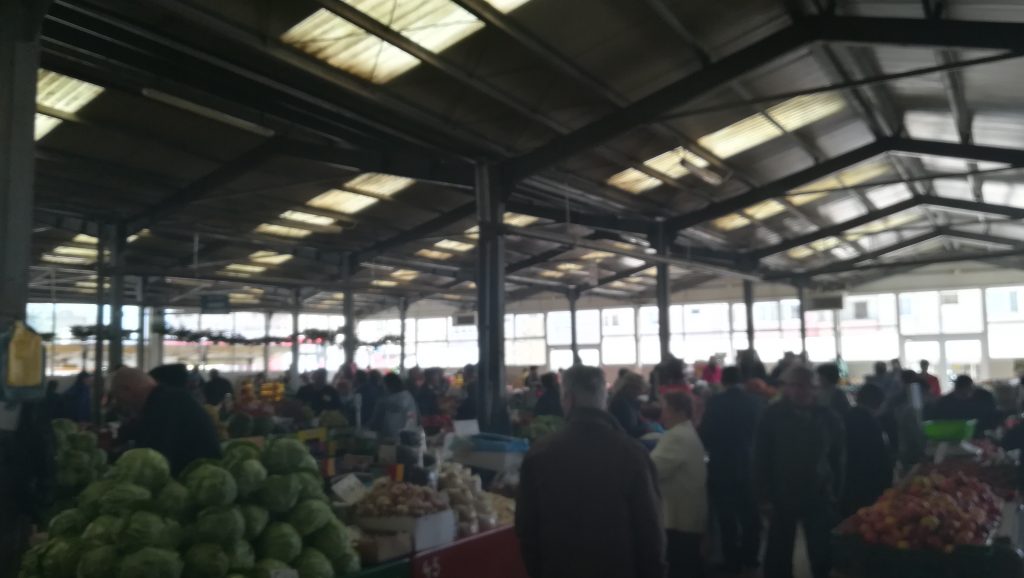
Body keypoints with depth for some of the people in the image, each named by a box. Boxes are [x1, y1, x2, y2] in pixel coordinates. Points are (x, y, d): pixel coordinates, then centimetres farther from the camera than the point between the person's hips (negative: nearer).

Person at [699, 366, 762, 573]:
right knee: (750, 515, 17)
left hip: (722, 467, -3)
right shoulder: (755, 402, -4)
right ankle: (749, 557, 24)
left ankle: (732, 561, 13)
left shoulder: (715, 402, -13)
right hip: (750, 465, 3)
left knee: (727, 518, 7)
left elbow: (705, 433, -11)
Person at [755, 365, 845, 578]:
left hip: (819, 497, 2)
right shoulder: (773, 416, -7)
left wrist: (836, 492, 3)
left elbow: (838, 458, 6)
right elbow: (761, 458, -5)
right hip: (783, 496, -1)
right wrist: (766, 494, -8)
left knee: (822, 555, 11)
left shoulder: (828, 417, -2)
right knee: (778, 555, 9)